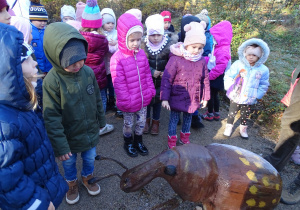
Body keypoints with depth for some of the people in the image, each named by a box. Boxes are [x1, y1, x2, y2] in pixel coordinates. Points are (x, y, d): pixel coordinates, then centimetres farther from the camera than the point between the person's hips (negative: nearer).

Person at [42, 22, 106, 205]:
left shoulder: (88, 72, -12)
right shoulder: (52, 81, -24)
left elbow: (98, 99, 1)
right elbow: (51, 118, -21)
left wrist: (101, 120, 10)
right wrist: (60, 146, -18)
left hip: (91, 131, 3)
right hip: (69, 136, -2)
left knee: (90, 158, 23)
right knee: (69, 163, 22)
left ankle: (87, 177, 54)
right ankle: (72, 184, 52)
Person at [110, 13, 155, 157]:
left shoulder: (142, 54, -1)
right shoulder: (117, 59, -19)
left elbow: (147, 74, 7)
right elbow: (118, 83, -19)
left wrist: (150, 90, 5)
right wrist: (126, 100, -18)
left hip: (143, 99, 5)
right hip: (128, 102, -5)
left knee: (141, 122, 20)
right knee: (128, 124, 16)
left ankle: (138, 141, 45)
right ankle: (128, 143, 42)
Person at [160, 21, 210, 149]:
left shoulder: (202, 61, -2)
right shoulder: (176, 59, -17)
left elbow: (205, 80, 9)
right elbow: (166, 79, -16)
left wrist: (205, 97, 12)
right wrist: (165, 98, -17)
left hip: (193, 99, 5)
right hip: (177, 98, -4)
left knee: (188, 118, 21)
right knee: (174, 119, 10)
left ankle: (185, 138, 44)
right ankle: (171, 142, 29)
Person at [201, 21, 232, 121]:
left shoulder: (223, 50, -24)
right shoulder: (217, 47, 7)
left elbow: (220, 66, -28)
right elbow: (211, 58, 15)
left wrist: (210, 75, -23)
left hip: (216, 77, -10)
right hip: (213, 75, 10)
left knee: (211, 95, 4)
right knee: (215, 95, 19)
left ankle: (210, 114, 20)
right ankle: (216, 113, 33)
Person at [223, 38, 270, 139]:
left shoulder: (263, 70, -5)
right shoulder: (238, 64, -12)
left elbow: (263, 85, 4)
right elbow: (228, 77, -7)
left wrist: (257, 95, -4)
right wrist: (230, 88, -12)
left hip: (249, 99, 2)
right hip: (235, 97, -2)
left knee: (245, 115, 19)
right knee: (232, 112, 14)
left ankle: (243, 128, 42)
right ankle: (229, 126, 35)